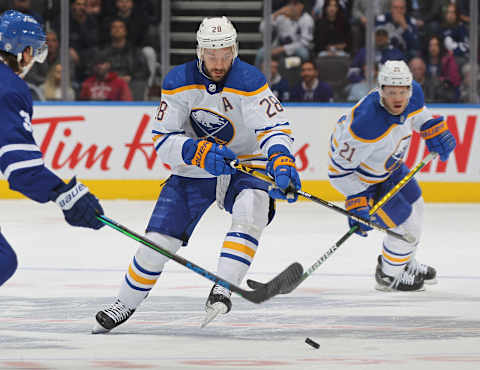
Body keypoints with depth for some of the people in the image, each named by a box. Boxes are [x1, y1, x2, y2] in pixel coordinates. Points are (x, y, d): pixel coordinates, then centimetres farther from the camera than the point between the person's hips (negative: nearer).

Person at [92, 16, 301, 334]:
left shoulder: (249, 82, -20)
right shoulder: (179, 82, -11)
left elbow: (274, 128, -26)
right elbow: (163, 140, -11)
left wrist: (281, 163, -47)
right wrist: (201, 152, -29)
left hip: (244, 168, -2)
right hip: (194, 172, 2)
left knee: (252, 207, -34)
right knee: (159, 239, -5)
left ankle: (222, 290, -31)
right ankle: (125, 305, 17)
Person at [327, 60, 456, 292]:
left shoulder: (414, 94, -19)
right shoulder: (368, 123, -43)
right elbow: (341, 168, -34)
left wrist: (435, 131, -2)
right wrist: (357, 204, -37)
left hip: (387, 163, 9)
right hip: (361, 175, -9)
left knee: (414, 205, 26)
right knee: (406, 224, -5)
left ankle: (405, 263, 52)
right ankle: (388, 277, 22)